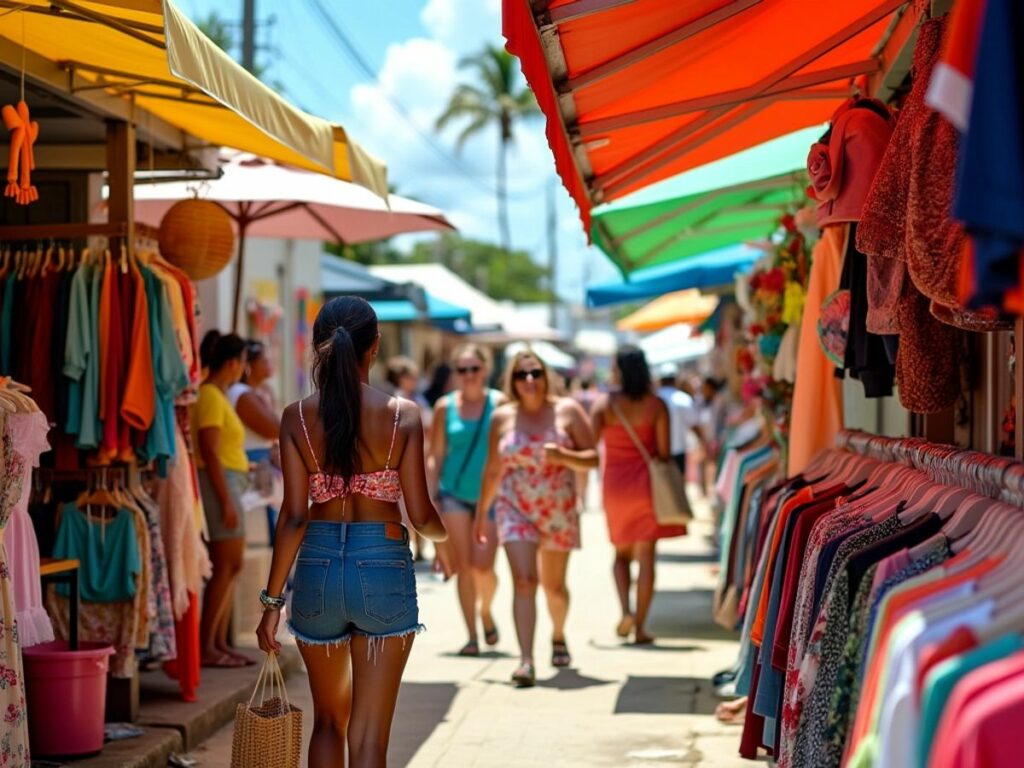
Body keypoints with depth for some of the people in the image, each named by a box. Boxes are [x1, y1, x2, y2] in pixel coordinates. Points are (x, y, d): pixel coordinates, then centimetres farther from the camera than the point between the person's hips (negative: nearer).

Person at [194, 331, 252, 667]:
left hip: (229, 484, 10)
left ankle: (219, 644, 12)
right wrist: (226, 501, -20)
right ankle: (205, 646, -7)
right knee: (227, 566, -9)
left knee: (230, 567, 10)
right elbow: (210, 453, -19)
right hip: (221, 484, -10)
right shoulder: (210, 396, -14)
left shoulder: (218, 395, 16)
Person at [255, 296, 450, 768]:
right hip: (383, 568, -2)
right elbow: (420, 515, -5)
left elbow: (294, 516, -5)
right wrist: (445, 533, 18)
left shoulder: (297, 417, -2)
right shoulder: (403, 415, -6)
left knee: (329, 720, 21)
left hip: (318, 566, 2)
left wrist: (272, 600, 1)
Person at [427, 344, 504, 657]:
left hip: (490, 495, -1)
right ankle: (472, 636, 6)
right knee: (463, 566, -1)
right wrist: (430, 498, 1)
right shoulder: (445, 407, 3)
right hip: (454, 493, 1)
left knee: (482, 566, -7)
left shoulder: (499, 403, -2)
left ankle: (486, 611, 24)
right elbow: (436, 456, 6)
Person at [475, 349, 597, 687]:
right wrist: (481, 511, 15)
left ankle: (558, 636, 43)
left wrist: (564, 456, -21)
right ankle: (526, 660, -21)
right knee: (524, 581, -15)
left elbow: (593, 458, -3)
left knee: (554, 585, 13)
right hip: (515, 509, 0)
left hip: (559, 510, 0)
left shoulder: (567, 411, -1)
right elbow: (493, 469, 12)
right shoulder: (502, 418, 3)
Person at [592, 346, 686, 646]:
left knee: (621, 552, 17)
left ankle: (625, 610, -4)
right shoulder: (656, 405, -5)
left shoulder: (604, 404, -4)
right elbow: (664, 451, -8)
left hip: (615, 484, 1)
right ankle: (640, 627, 2)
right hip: (645, 483, -1)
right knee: (645, 556, 4)